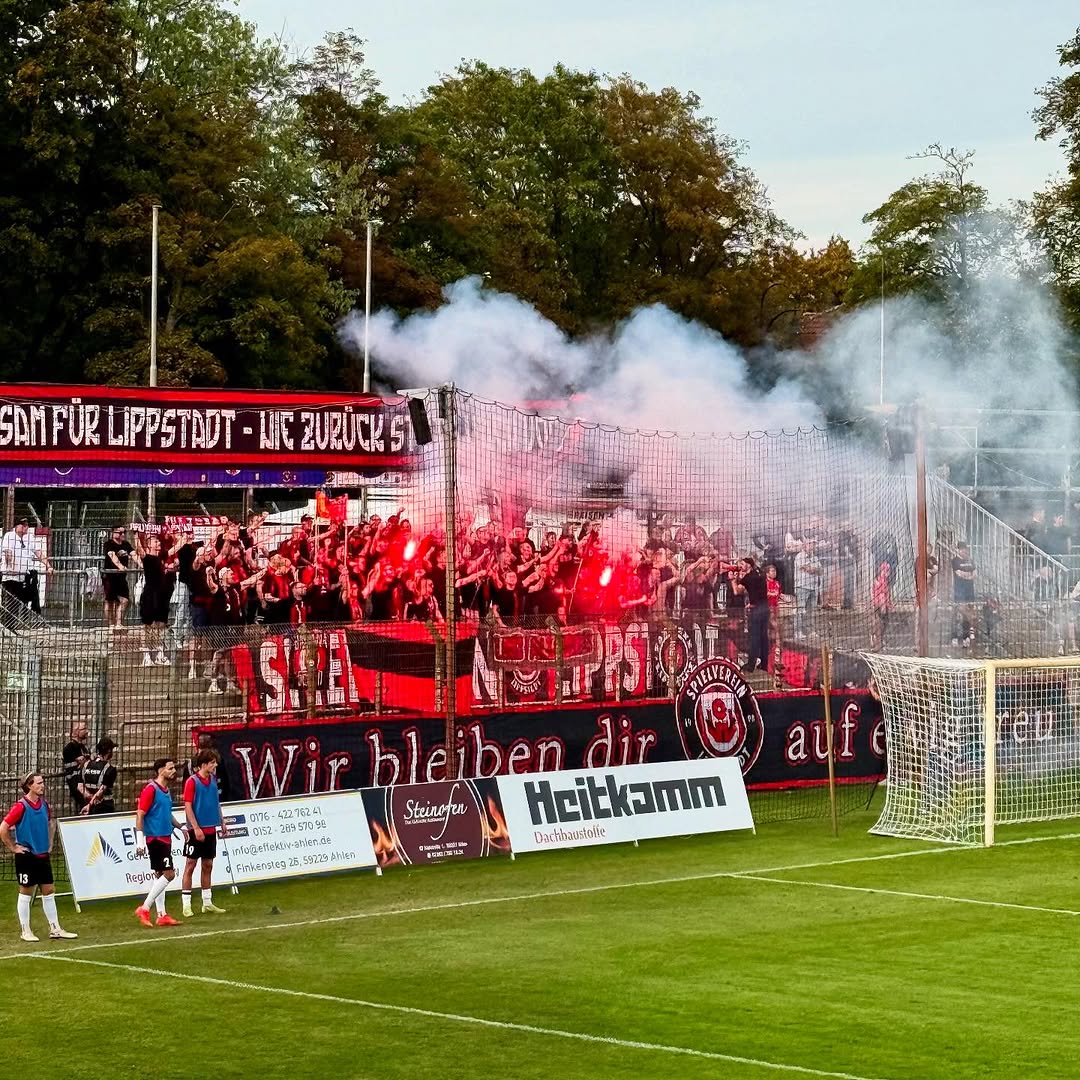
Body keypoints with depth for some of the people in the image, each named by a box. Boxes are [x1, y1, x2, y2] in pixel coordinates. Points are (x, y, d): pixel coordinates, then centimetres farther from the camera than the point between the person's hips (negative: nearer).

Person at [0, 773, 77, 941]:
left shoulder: (44, 805, 5)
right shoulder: (21, 806, -15)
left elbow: (51, 823, 25)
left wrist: (50, 843, 17)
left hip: (43, 856, 7)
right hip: (27, 856, -6)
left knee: (49, 892, 8)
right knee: (26, 893, 2)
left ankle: (55, 929, 14)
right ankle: (25, 931, 10)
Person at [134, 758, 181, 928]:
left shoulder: (166, 790, 13)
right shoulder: (150, 789, -13)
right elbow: (140, 815, -16)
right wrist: (140, 841, -20)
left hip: (165, 838, 9)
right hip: (155, 838, -9)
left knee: (160, 875, 10)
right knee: (168, 873, -13)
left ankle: (161, 915, 14)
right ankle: (144, 909, -9)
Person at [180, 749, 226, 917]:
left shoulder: (213, 779, 8)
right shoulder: (192, 781, -11)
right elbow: (188, 806, -14)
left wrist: (221, 822, 13)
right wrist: (196, 828, -18)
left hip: (210, 829, 7)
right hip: (196, 830, -7)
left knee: (208, 865, 12)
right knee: (190, 865, -3)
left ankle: (207, 903, 20)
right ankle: (186, 905, 0)